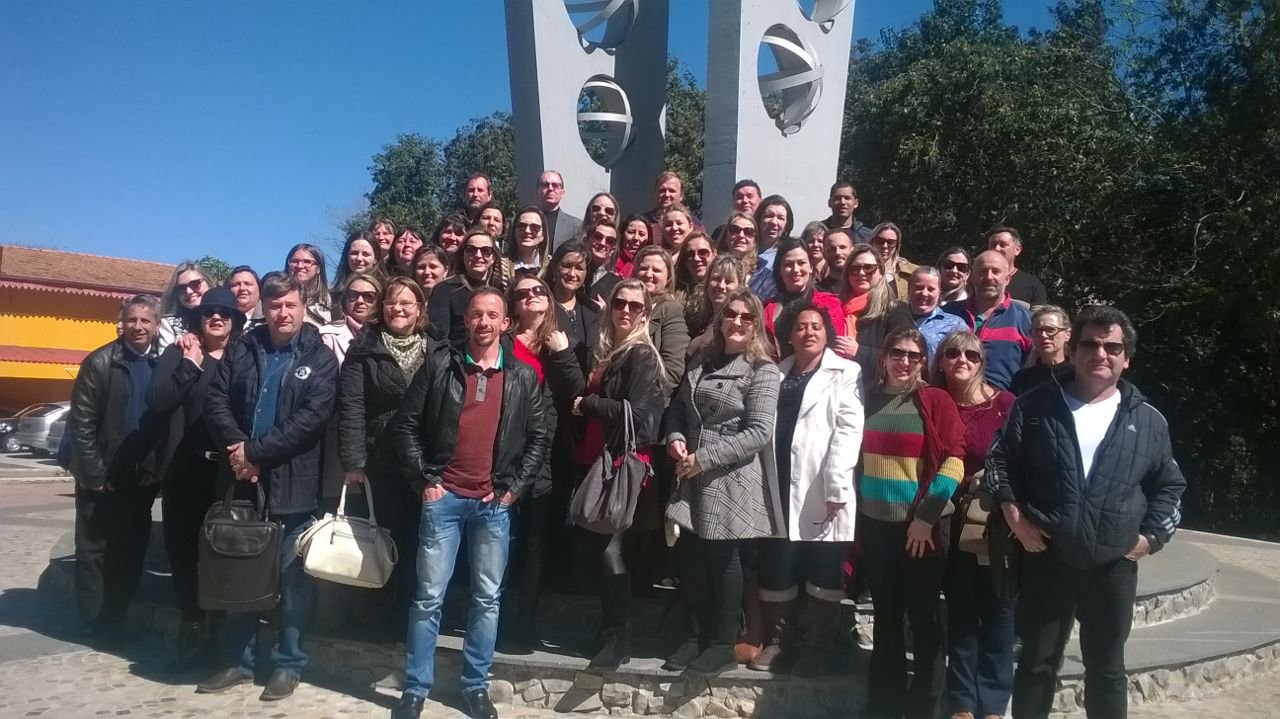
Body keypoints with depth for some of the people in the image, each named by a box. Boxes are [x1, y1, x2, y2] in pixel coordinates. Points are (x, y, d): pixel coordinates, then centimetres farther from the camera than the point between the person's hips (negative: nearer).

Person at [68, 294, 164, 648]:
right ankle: (95, 626, 18)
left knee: (130, 552, 9)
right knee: (93, 552, 7)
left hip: (141, 478, 3)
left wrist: (154, 465, -5)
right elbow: (81, 423, -8)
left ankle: (114, 621, 22)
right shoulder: (100, 362, -7)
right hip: (101, 479, -2)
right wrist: (95, 474, -11)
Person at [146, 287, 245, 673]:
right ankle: (192, 635, 22)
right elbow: (156, 401, -9)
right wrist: (190, 364, -14)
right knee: (182, 554, 7)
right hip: (183, 471, 1)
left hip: (227, 471, -1)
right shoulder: (177, 353, 5)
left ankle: (219, 637, 20)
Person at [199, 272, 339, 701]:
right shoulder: (241, 349, 8)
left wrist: (256, 451, -17)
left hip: (293, 485, -3)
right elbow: (215, 400, 1)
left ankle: (288, 664, 19)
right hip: (241, 480, 4)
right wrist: (237, 449, -15)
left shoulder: (319, 357, -2)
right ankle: (240, 660, 28)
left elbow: (313, 416, -13)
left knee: (292, 578, 5)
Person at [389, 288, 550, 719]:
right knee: (429, 597, 3)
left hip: (494, 504, 1)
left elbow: (539, 437, 5)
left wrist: (514, 487, -2)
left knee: (487, 599, 9)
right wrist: (423, 480, -4)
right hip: (443, 497, -1)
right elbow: (405, 424, 1)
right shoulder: (440, 364, 1)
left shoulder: (523, 376, 4)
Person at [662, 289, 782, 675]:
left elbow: (759, 432, -15)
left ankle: (724, 645, 20)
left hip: (732, 480, -6)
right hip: (695, 481, 6)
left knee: (724, 560, 4)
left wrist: (705, 457, -18)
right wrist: (675, 438, -2)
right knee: (692, 560, 11)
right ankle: (703, 635, 29)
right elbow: (677, 408, 20)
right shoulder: (702, 364, 13)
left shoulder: (763, 371, -7)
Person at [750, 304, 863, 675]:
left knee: (823, 574, 3)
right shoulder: (777, 374, 17)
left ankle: (814, 647, 17)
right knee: (775, 570, 7)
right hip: (780, 489, 4)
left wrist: (836, 487, -16)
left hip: (822, 492, -4)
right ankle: (778, 641, 23)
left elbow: (849, 429, -7)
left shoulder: (845, 373, 3)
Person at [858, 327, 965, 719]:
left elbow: (954, 460, -11)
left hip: (923, 526, -3)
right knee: (885, 617, 13)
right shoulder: (867, 399, 7)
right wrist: (855, 510, 8)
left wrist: (926, 516, -14)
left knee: (923, 618, 6)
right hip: (875, 524, 4)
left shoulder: (936, 400, -5)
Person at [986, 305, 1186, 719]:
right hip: (1046, 558, -1)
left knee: (1106, 667, 14)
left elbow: (1169, 486, 11)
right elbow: (1000, 460, 4)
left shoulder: (1148, 421, 3)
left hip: (1114, 565, 1)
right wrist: (1015, 517, -5)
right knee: (1038, 662, 10)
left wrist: (1152, 536, 0)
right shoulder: (1035, 407, -1)